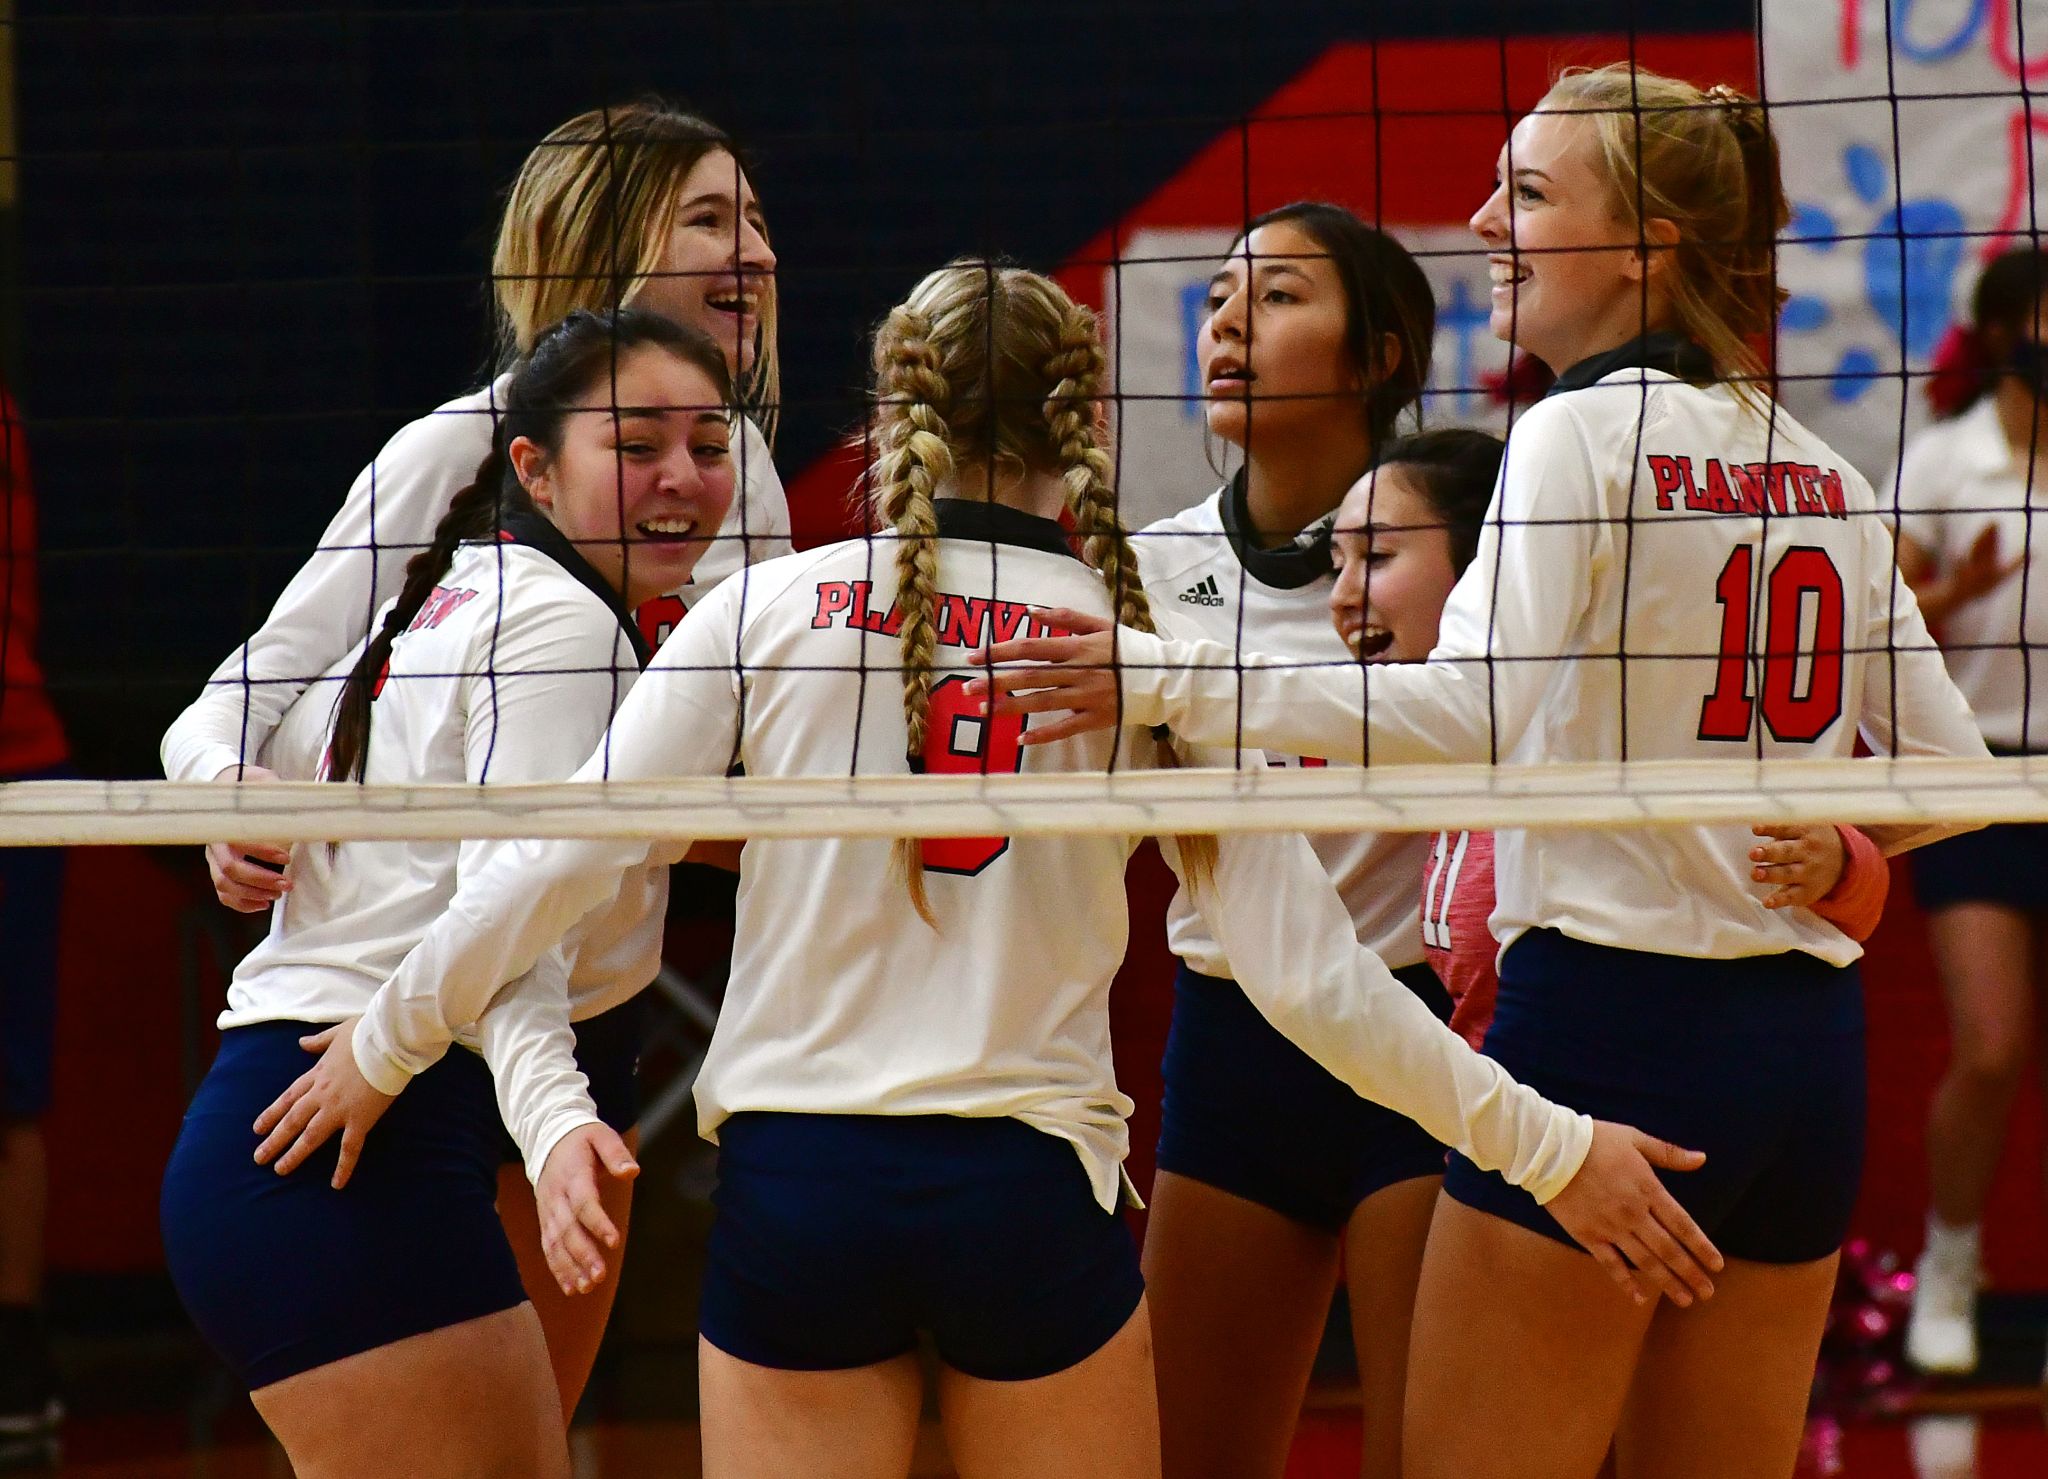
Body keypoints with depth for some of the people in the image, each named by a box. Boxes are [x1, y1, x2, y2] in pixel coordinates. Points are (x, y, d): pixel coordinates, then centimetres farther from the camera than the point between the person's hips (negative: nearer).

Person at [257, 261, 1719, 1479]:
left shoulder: (770, 613, 1)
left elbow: (553, 865, 0)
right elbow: (1311, 975, -4)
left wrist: (381, 1042, 14)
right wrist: (1546, 1146, 4)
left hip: (791, 1193, 0)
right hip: (1033, 1201, 0)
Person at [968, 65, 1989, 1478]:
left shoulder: (1585, 435, -9)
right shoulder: (1818, 473, 13)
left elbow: (1465, 709, -24)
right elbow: (1951, 763, 18)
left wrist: (1166, 680, -27)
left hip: (1608, 1020, -8)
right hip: (1810, 1041, 8)